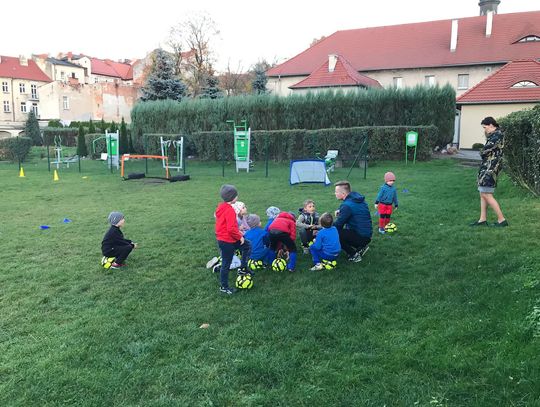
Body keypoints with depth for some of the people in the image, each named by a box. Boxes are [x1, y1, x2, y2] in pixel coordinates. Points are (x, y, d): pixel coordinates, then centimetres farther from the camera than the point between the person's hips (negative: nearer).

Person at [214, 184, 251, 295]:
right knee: (226, 264, 6)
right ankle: (224, 287, 21)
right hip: (227, 242, -9)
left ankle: (242, 268, 21)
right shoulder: (229, 210, -25)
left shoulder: (221, 207, 5)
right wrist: (240, 237, -14)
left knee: (247, 245, 18)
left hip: (222, 238, 9)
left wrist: (238, 233, 15)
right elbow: (231, 228, -30)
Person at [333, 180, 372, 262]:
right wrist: (340, 211, 5)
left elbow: (338, 224, -16)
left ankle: (354, 255, -5)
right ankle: (361, 247, 17)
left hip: (361, 237, -9)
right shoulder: (357, 197, 5)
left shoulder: (347, 205, -21)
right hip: (367, 234, 9)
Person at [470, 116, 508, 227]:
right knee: (483, 194, 10)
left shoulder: (497, 135, -13)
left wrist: (482, 153, 3)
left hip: (490, 169, -10)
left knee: (486, 195, -9)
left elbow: (484, 152, -16)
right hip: (486, 168, 10)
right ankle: (482, 220, 13)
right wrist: (484, 153, -5)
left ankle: (502, 219, -4)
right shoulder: (493, 135, 18)